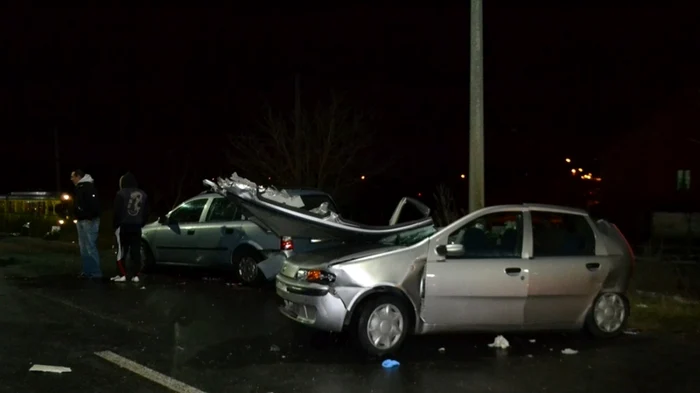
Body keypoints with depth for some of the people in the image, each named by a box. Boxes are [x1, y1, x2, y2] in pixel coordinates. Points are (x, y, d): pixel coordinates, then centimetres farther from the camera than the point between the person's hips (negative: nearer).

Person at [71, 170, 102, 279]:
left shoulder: (88, 187, -15)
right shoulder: (79, 187, 17)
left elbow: (94, 203, -24)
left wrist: (90, 217, -23)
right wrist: (78, 216, 17)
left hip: (89, 221, -11)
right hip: (81, 221, 11)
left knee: (90, 247, -11)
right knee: (84, 248, 12)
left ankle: (96, 272, -10)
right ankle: (87, 271, 17)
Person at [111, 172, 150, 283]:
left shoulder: (121, 194, -8)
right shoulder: (143, 195, 12)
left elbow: (117, 212, -9)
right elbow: (146, 213, 14)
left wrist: (115, 226, 1)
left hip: (124, 226, -5)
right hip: (137, 227, 5)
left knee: (121, 251, 1)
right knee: (136, 251, 6)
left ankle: (122, 275, -1)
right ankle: (136, 275, 4)